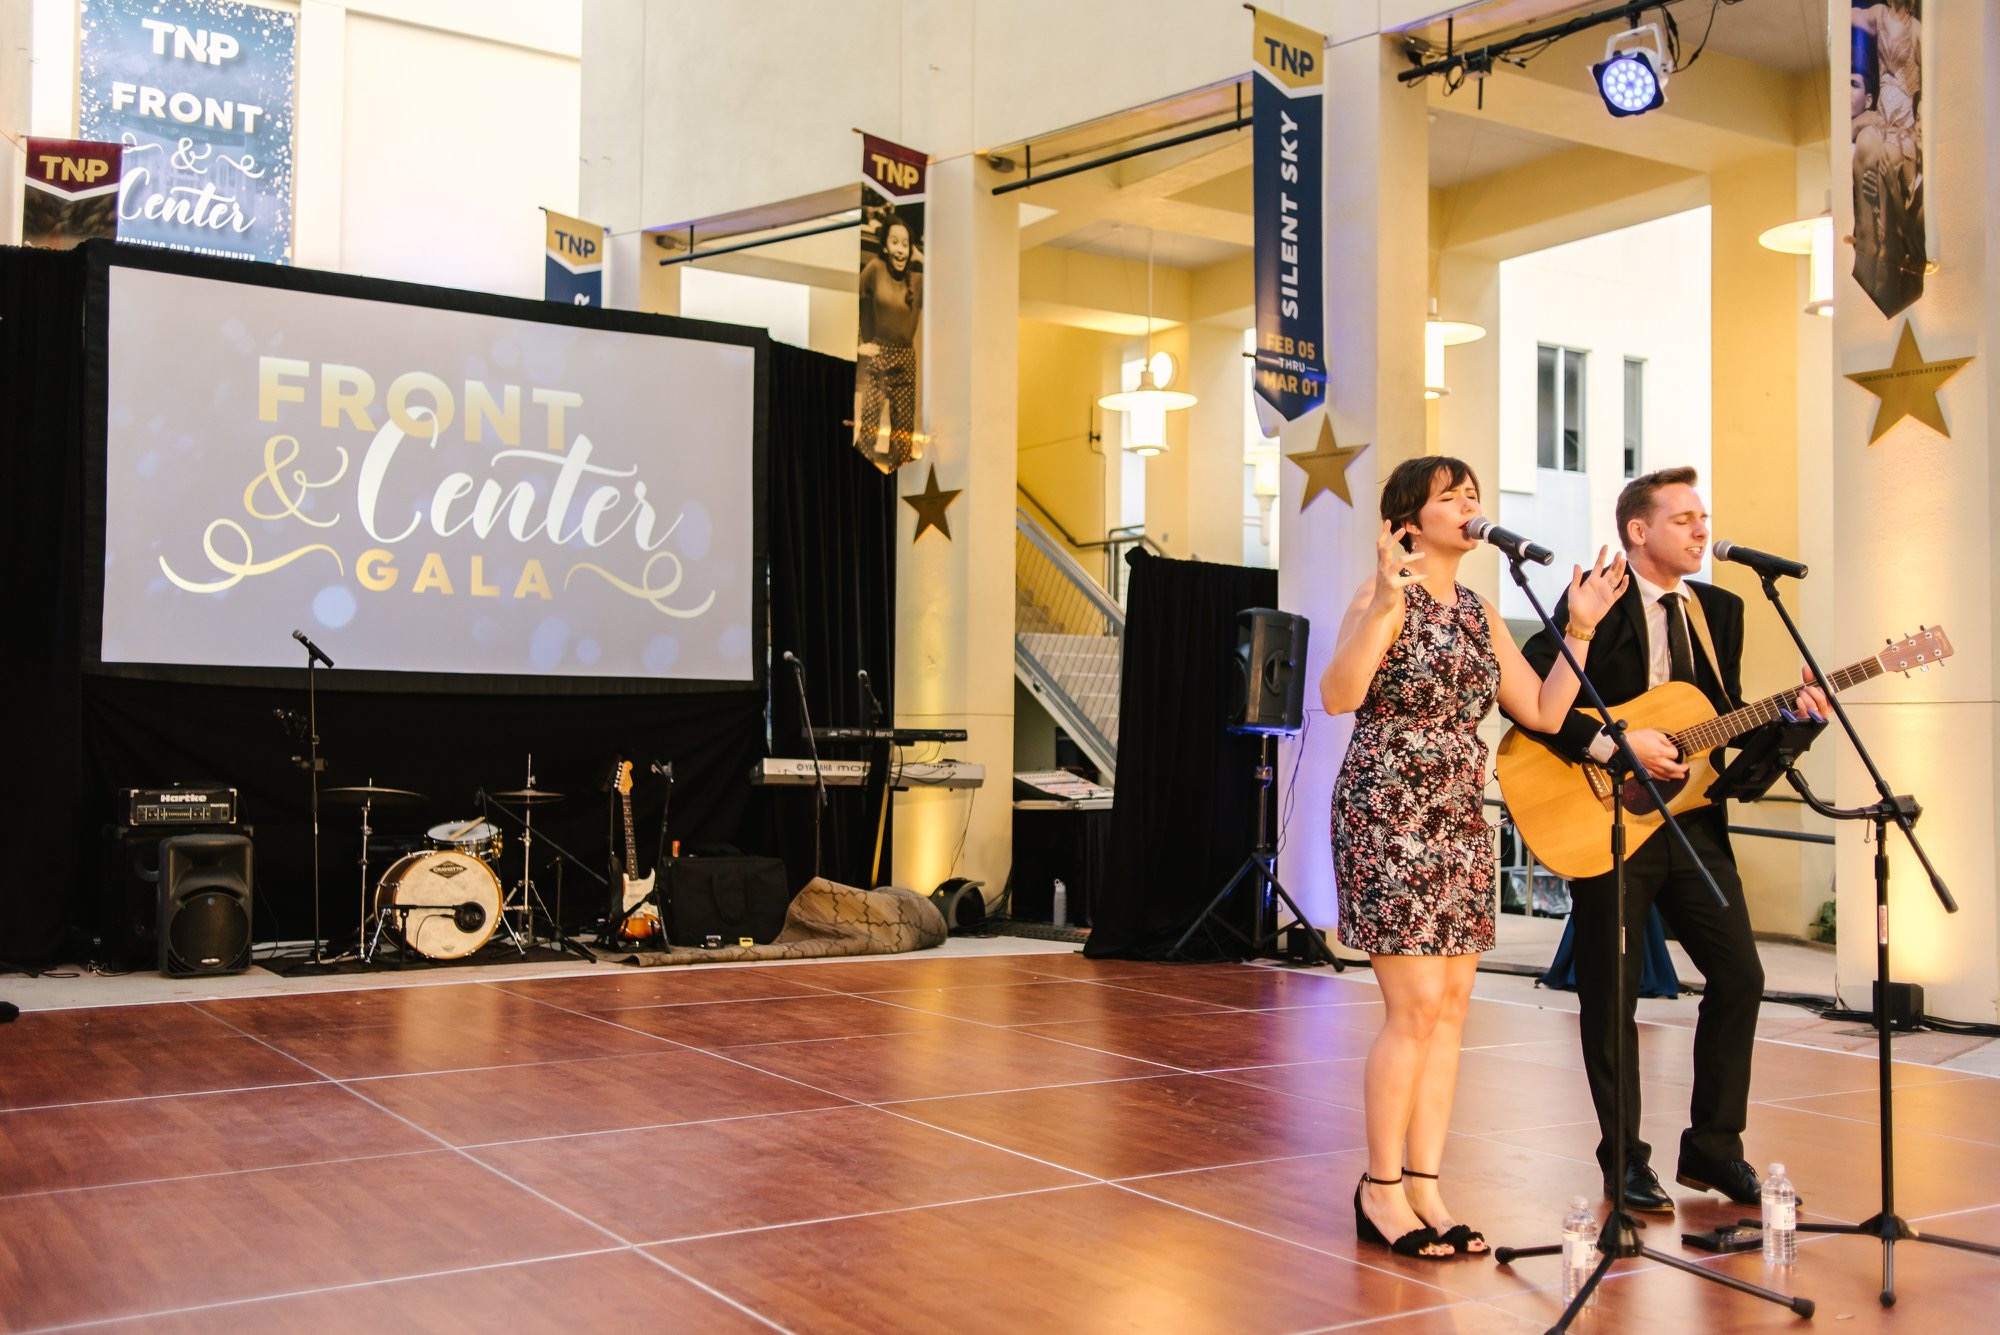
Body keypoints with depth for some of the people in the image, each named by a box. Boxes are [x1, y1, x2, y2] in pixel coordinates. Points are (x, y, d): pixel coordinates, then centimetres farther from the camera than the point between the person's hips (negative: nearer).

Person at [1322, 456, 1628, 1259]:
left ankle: (1423, 1186, 14)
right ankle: (1381, 1190, 4)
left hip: (1458, 822, 8)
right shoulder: (1385, 594, -9)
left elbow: (1545, 712, 12)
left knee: (1450, 1007, 6)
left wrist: (1582, 628, 5)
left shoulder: (1479, 612, 14)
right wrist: (1382, 605, -34)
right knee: (1416, 1007, -9)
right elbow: (1337, 697, -25)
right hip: (1388, 817, -8)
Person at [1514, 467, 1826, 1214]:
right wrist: (1616, 745, -22)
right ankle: (1624, 1159, 17)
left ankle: (1712, 1146, 18)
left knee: (1739, 975, 3)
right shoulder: (1594, 606, -9)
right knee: (1611, 997, 3)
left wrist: (1795, 716, -5)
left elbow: (1729, 722, 12)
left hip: (1692, 821, 6)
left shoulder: (1720, 611, 11)